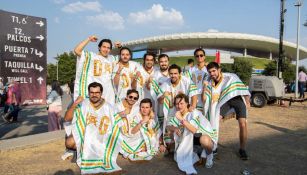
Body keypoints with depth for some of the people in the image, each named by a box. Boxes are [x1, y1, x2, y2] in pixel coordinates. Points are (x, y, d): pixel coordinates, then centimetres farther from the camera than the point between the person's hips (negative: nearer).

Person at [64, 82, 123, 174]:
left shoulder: (108, 107, -8)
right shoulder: (83, 104, -8)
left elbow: (118, 126, -4)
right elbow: (67, 118, -12)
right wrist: (74, 104, -26)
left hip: (102, 138, 0)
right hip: (84, 134, 0)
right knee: (69, 142, -26)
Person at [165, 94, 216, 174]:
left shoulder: (194, 113, -25)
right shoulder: (178, 114, -5)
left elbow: (194, 130, -39)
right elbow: (169, 126, -5)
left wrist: (181, 119, -45)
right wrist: (174, 128, -27)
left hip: (205, 136, -7)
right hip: (190, 137, 8)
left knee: (204, 140, -41)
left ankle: (209, 155, -3)